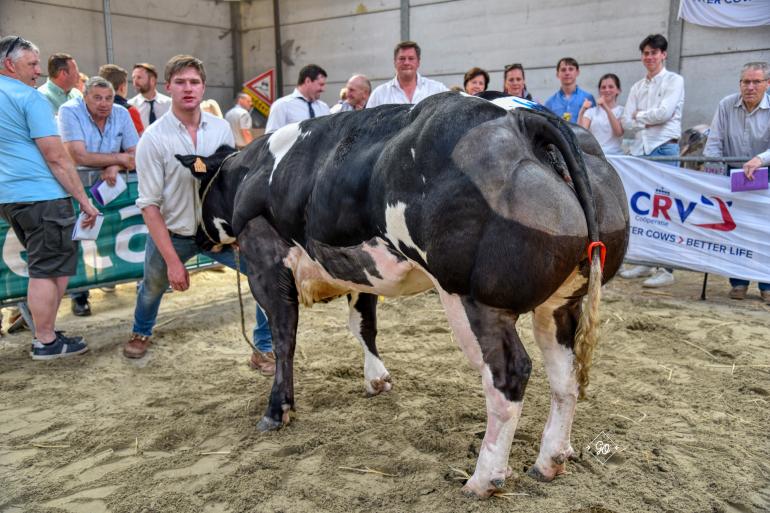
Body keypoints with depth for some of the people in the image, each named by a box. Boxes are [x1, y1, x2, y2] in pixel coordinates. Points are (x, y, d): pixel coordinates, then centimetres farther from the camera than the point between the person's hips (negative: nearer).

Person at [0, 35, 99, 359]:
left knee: (44, 267, 18)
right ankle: (45, 343, 6)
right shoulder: (29, 97, -10)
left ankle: (44, 332, 23)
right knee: (47, 270, -1)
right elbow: (56, 156, -15)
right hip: (41, 196, -9)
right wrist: (84, 200, -12)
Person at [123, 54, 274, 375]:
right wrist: (172, 261, -19)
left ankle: (265, 350, 4)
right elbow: (149, 204, -13)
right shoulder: (154, 138, -13)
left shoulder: (221, 129, -4)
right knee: (153, 287, 20)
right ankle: (140, 333, 55)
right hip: (171, 234, -1)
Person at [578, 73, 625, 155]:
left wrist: (607, 109, -20)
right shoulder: (592, 111, 14)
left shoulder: (622, 111, 7)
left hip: (614, 155, -1)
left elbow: (619, 133, -11)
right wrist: (581, 112, -17)